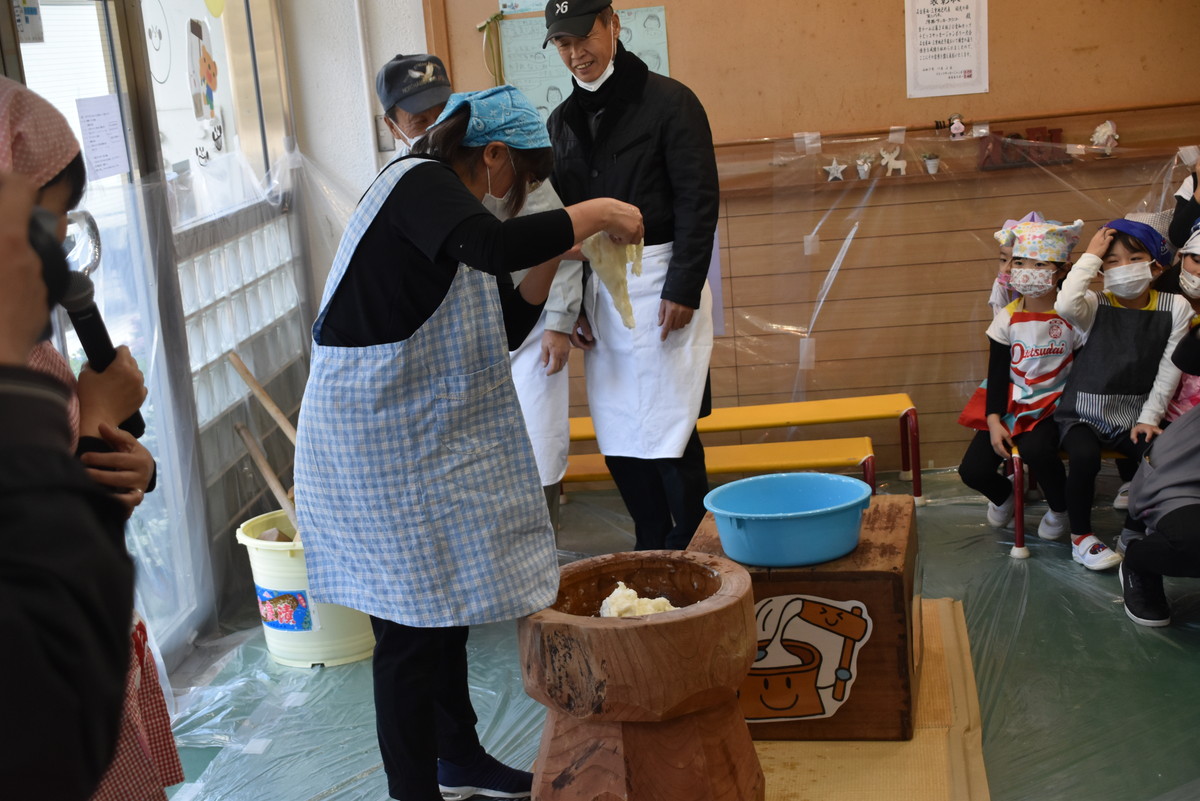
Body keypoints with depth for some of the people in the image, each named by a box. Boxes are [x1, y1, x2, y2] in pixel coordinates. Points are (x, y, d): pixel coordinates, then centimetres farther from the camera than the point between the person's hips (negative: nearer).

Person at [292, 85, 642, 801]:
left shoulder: (441, 198, 16)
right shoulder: (420, 181, -12)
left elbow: (503, 334, 16)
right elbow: (493, 246, -35)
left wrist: (551, 258, 4)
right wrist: (592, 215, -22)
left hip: (428, 437, 10)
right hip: (379, 439, -10)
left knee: (444, 603, 17)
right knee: (413, 620, -4)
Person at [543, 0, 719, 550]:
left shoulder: (668, 102, -3)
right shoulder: (562, 123, 14)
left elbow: (698, 200, -8)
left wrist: (683, 288, -15)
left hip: (660, 282, -6)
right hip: (597, 290, 6)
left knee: (668, 430, -6)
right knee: (617, 436, 6)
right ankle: (652, 552, 17)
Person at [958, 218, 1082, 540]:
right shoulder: (1007, 319, -1)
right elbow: (997, 373, 0)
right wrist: (993, 420, -10)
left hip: (1054, 406, -3)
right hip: (1011, 405, 3)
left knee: (1035, 448, -36)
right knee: (973, 470, -12)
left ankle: (1059, 507, -3)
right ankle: (1004, 496, 27)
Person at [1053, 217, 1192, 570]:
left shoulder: (1175, 308, -3)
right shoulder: (1095, 305, -8)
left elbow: (1169, 370, -1)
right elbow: (1065, 305, -32)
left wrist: (1149, 418, -7)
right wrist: (1090, 256, -22)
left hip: (1135, 414, 2)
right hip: (1084, 412, -2)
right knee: (1085, 456, -31)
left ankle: (1133, 533, 2)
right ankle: (1081, 535, -6)